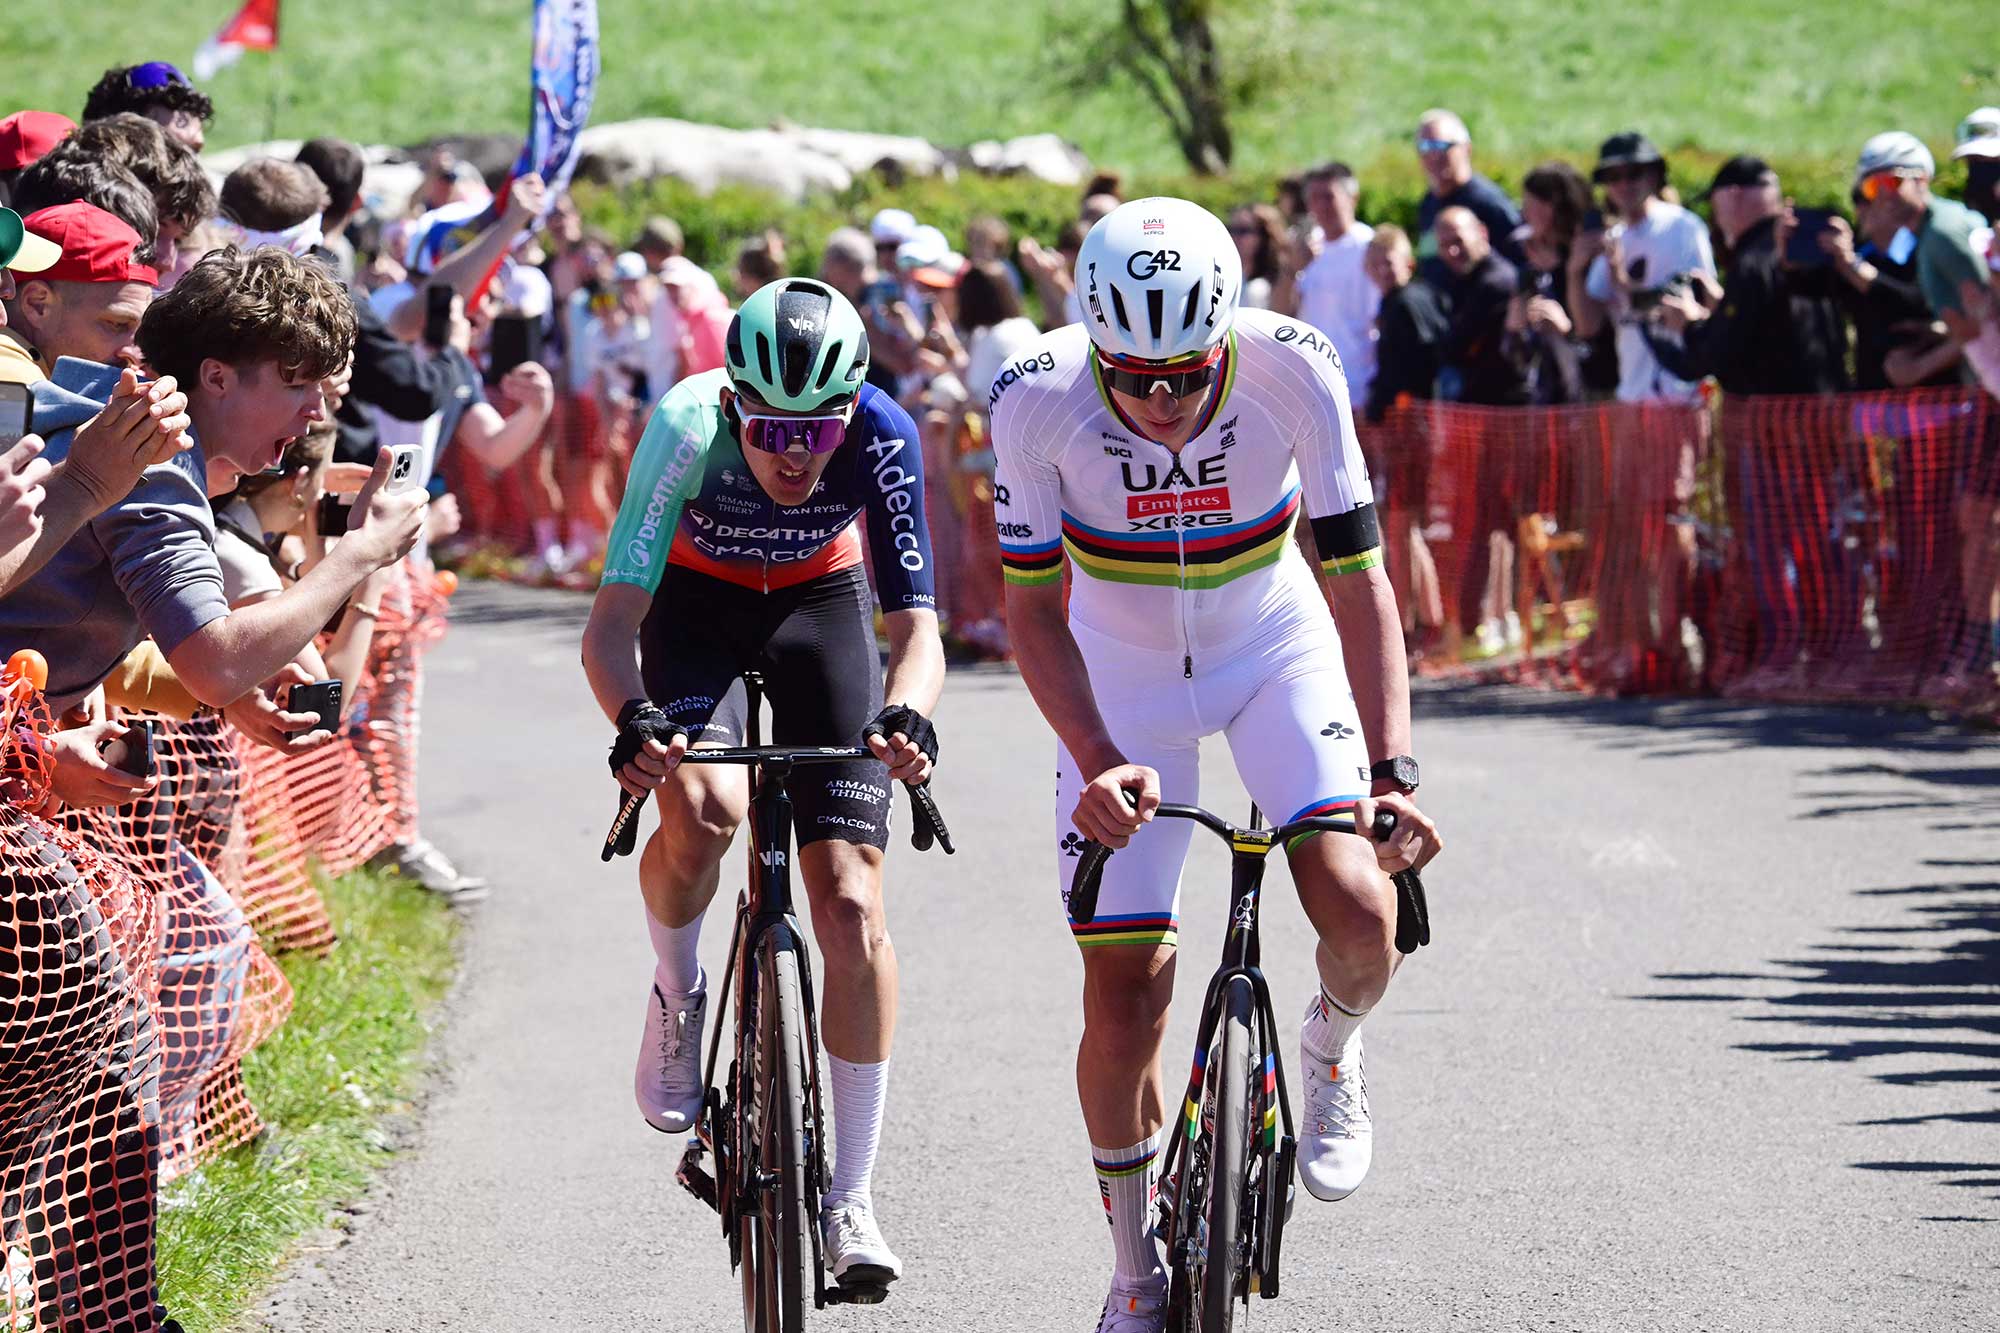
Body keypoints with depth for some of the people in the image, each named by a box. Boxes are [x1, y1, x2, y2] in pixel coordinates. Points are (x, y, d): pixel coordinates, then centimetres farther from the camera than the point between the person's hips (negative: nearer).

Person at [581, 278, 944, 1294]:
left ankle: (850, 1198, -1)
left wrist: (906, 713, -51)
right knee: (699, 810, -32)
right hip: (696, 601, -1)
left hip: (819, 602, 1)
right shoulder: (689, 428, -34)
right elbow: (613, 618, -35)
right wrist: (633, 718, -56)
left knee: (851, 905, -9)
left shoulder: (881, 437, -31)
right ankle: (676, 999, 2)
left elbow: (915, 624, -29)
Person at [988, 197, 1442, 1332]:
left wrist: (1393, 770, -34)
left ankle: (1331, 1051, 12)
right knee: (1126, 989, -6)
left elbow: (1359, 579, -23)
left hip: (1275, 649, 0)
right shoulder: (1042, 401, -28)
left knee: (1360, 914, -23)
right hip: (1121, 675, 0)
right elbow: (1035, 612, -19)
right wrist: (1100, 763, -33)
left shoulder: (1293, 373, -28)